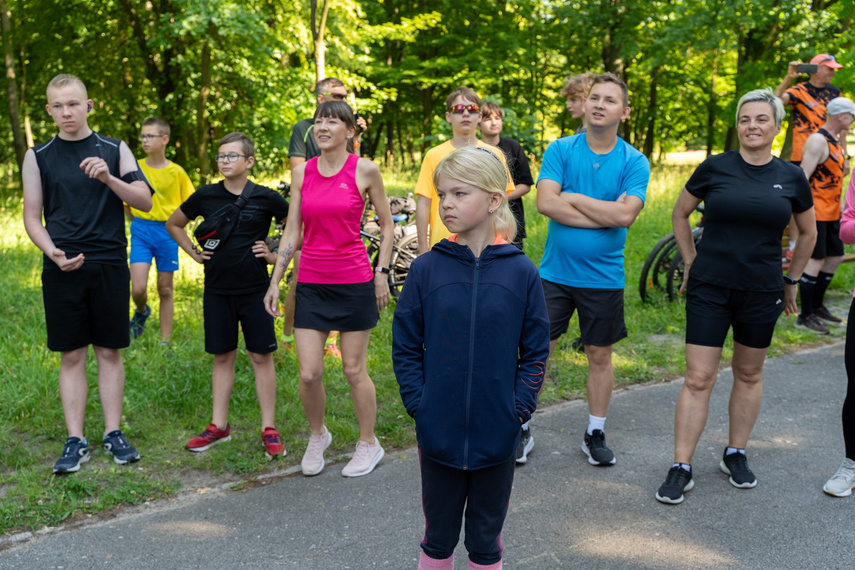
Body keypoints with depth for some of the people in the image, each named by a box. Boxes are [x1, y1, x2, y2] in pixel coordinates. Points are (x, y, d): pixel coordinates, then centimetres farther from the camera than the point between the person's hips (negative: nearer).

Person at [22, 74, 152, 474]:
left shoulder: (114, 150, 6)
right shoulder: (38, 156, 7)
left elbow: (145, 201, -1)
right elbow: (32, 216, 6)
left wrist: (109, 178, -18)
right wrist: (52, 251, -11)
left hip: (110, 264, 0)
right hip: (63, 268, 0)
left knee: (109, 352, 6)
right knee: (71, 355, 3)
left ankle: (113, 433, 16)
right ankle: (75, 440, 12)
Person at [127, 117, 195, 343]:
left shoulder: (176, 172, -3)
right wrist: (137, 222, 7)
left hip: (167, 233, 0)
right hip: (140, 231, 0)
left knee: (165, 290, 7)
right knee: (138, 288, -11)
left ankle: (165, 342, 17)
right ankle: (142, 311, 26)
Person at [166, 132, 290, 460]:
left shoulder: (266, 198, -5)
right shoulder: (206, 196, 1)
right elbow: (173, 224, 18)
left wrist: (276, 256, -2)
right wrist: (194, 253, 8)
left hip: (255, 289, -2)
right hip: (217, 290, 2)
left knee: (261, 357, 2)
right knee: (222, 357, 11)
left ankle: (269, 429, 11)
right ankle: (219, 426, 20)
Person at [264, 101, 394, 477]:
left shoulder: (364, 170, -5)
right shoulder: (302, 173, 4)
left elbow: (387, 224, 4)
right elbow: (291, 232, 8)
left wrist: (382, 271, -1)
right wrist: (275, 282, 6)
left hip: (354, 282, -3)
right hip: (311, 283, 3)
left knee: (354, 369, 6)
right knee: (309, 374, 1)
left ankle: (369, 444, 26)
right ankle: (317, 436, 29)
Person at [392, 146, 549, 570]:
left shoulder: (521, 272, -6)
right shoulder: (426, 269, -5)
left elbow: (536, 350, 1)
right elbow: (405, 346, 1)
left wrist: (520, 406, -8)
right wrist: (417, 401, -8)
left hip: (497, 436, 0)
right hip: (438, 434, 1)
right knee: (438, 535, 17)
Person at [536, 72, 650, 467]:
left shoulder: (634, 162, -2)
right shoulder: (560, 150, -1)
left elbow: (625, 214, -17)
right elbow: (546, 202, -15)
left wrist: (572, 197, -13)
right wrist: (603, 215, -16)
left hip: (604, 278, 1)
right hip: (554, 273, 0)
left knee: (600, 356, 12)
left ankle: (595, 434, 28)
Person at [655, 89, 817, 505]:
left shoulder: (791, 177, 2)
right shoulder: (715, 168, -3)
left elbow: (808, 233, 16)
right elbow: (679, 214, 11)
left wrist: (792, 280, 16)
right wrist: (691, 262, 8)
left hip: (762, 292, 2)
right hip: (709, 289, -2)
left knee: (749, 374, 14)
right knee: (698, 379, -3)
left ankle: (735, 455, 31)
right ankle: (681, 469, 5)